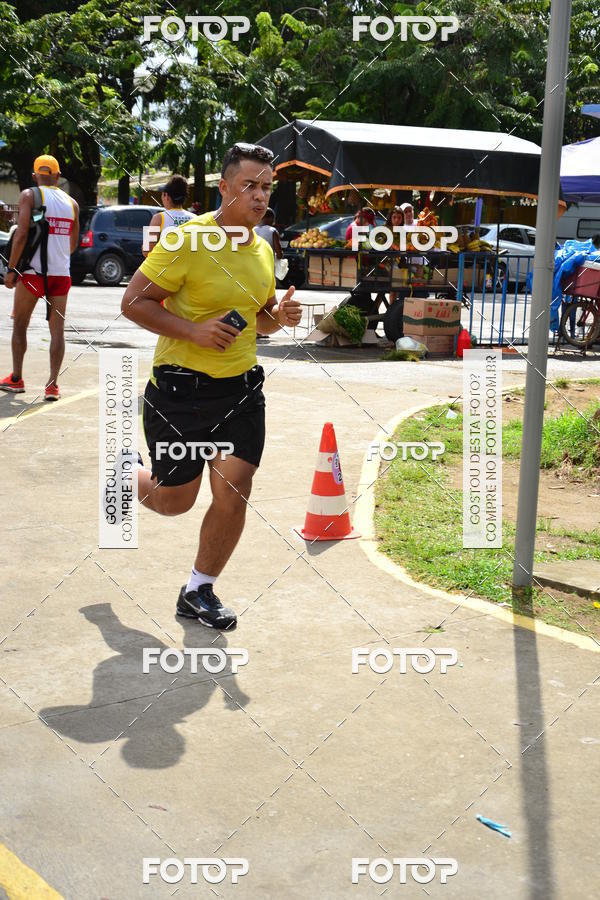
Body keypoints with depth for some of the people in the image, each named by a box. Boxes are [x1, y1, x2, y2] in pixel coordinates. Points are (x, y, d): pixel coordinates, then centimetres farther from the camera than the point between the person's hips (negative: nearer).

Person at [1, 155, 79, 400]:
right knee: (57, 330, 4)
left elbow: (21, 233, -13)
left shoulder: (29, 196, -3)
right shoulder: (71, 202, 10)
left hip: (34, 271, -3)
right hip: (61, 273, 3)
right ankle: (52, 384, -3)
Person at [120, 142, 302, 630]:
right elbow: (134, 302, -13)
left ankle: (199, 590, 20)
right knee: (175, 501, 7)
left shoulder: (263, 250, 8)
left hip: (242, 388, 5)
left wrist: (280, 315, -1)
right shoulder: (187, 239, -14)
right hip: (181, 388, -5)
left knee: (233, 497, 0)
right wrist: (193, 330, -24)